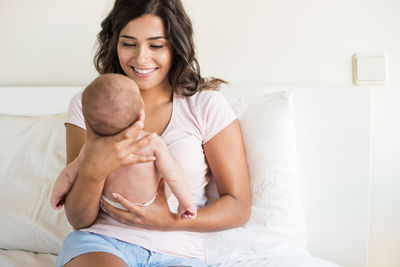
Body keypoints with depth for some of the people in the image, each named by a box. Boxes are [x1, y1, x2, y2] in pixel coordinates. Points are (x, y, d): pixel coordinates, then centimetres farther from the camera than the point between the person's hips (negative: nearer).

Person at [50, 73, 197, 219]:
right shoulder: (153, 143, -33)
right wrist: (187, 203, -9)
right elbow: (173, 177, -25)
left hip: (110, 208, 3)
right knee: (175, 163, 13)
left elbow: (68, 175, -10)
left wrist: (56, 194, 9)